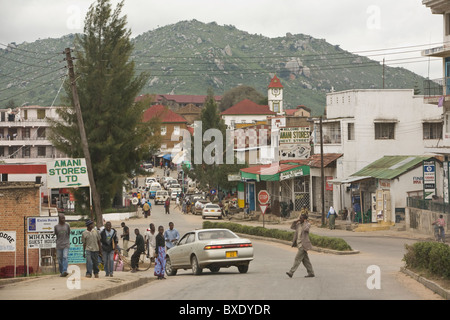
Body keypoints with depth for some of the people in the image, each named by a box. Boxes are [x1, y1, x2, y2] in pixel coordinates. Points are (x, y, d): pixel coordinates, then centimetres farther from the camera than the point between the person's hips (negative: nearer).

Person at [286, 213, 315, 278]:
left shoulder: (307, 224, -9)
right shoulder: (298, 224, 13)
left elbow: (305, 229, -29)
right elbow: (292, 227, 22)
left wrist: (305, 222, -15)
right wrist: (296, 221, 8)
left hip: (303, 245, -8)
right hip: (299, 244, 8)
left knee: (297, 258, -10)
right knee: (305, 259, 11)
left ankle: (291, 272, -12)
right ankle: (311, 273, 16)